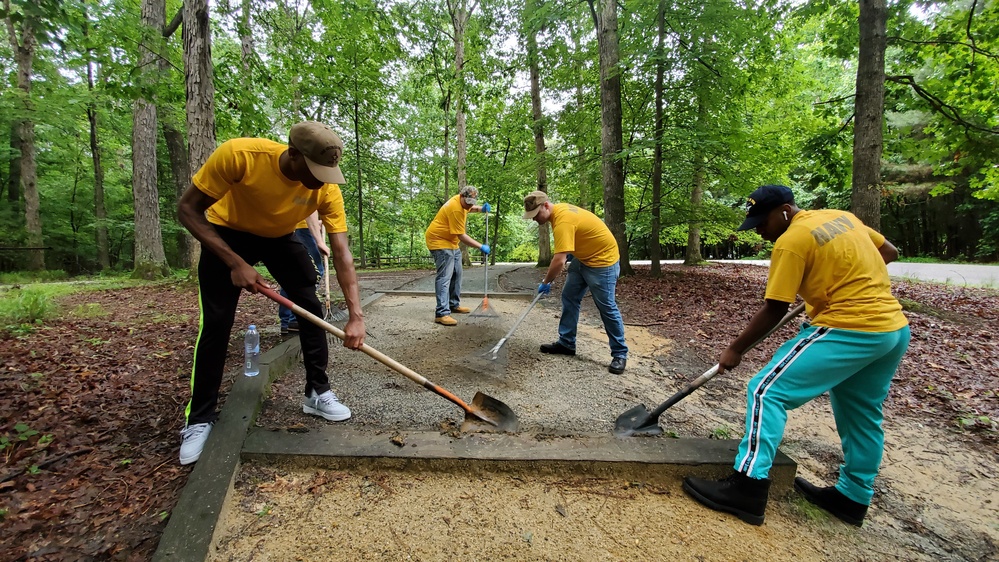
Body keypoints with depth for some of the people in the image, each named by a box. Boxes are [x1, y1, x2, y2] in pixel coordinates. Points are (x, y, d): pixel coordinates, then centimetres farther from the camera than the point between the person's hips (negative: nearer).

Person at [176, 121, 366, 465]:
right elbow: (188, 209, -24)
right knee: (216, 323, -8)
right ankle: (199, 420, 8)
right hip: (227, 234, -2)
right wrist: (235, 262, -34)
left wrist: (355, 315, -36)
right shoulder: (238, 155, -35)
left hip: (280, 238, 3)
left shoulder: (326, 188, -29)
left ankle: (318, 393, 11)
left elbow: (342, 253, -29)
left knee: (312, 309, -5)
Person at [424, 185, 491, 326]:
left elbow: (469, 208, 28)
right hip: (439, 241, -11)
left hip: (450, 242, 11)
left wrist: (481, 209, 7)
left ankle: (454, 305, 29)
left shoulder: (461, 202, 3)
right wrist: (481, 246, -23)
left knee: (456, 274, 16)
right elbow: (461, 236, -26)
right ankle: (442, 313, -21)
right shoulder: (455, 209, -26)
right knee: (445, 276, -18)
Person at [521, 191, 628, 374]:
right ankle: (566, 343, 18)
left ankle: (620, 354, 8)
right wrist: (570, 254, 12)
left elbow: (559, 260, -31)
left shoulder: (563, 221, -29)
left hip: (603, 260, -10)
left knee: (607, 307, -4)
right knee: (569, 297, 9)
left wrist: (545, 282, -18)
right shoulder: (559, 209, 1)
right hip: (583, 258, 10)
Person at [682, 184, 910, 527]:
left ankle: (748, 488, -14)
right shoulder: (843, 216, 12)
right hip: (895, 329, 10)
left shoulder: (791, 241, -12)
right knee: (862, 415, 20)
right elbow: (889, 252, 23)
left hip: (848, 331, -10)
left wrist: (735, 350, -5)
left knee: (767, 391, -11)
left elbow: (774, 310, -12)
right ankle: (853, 497, 35)